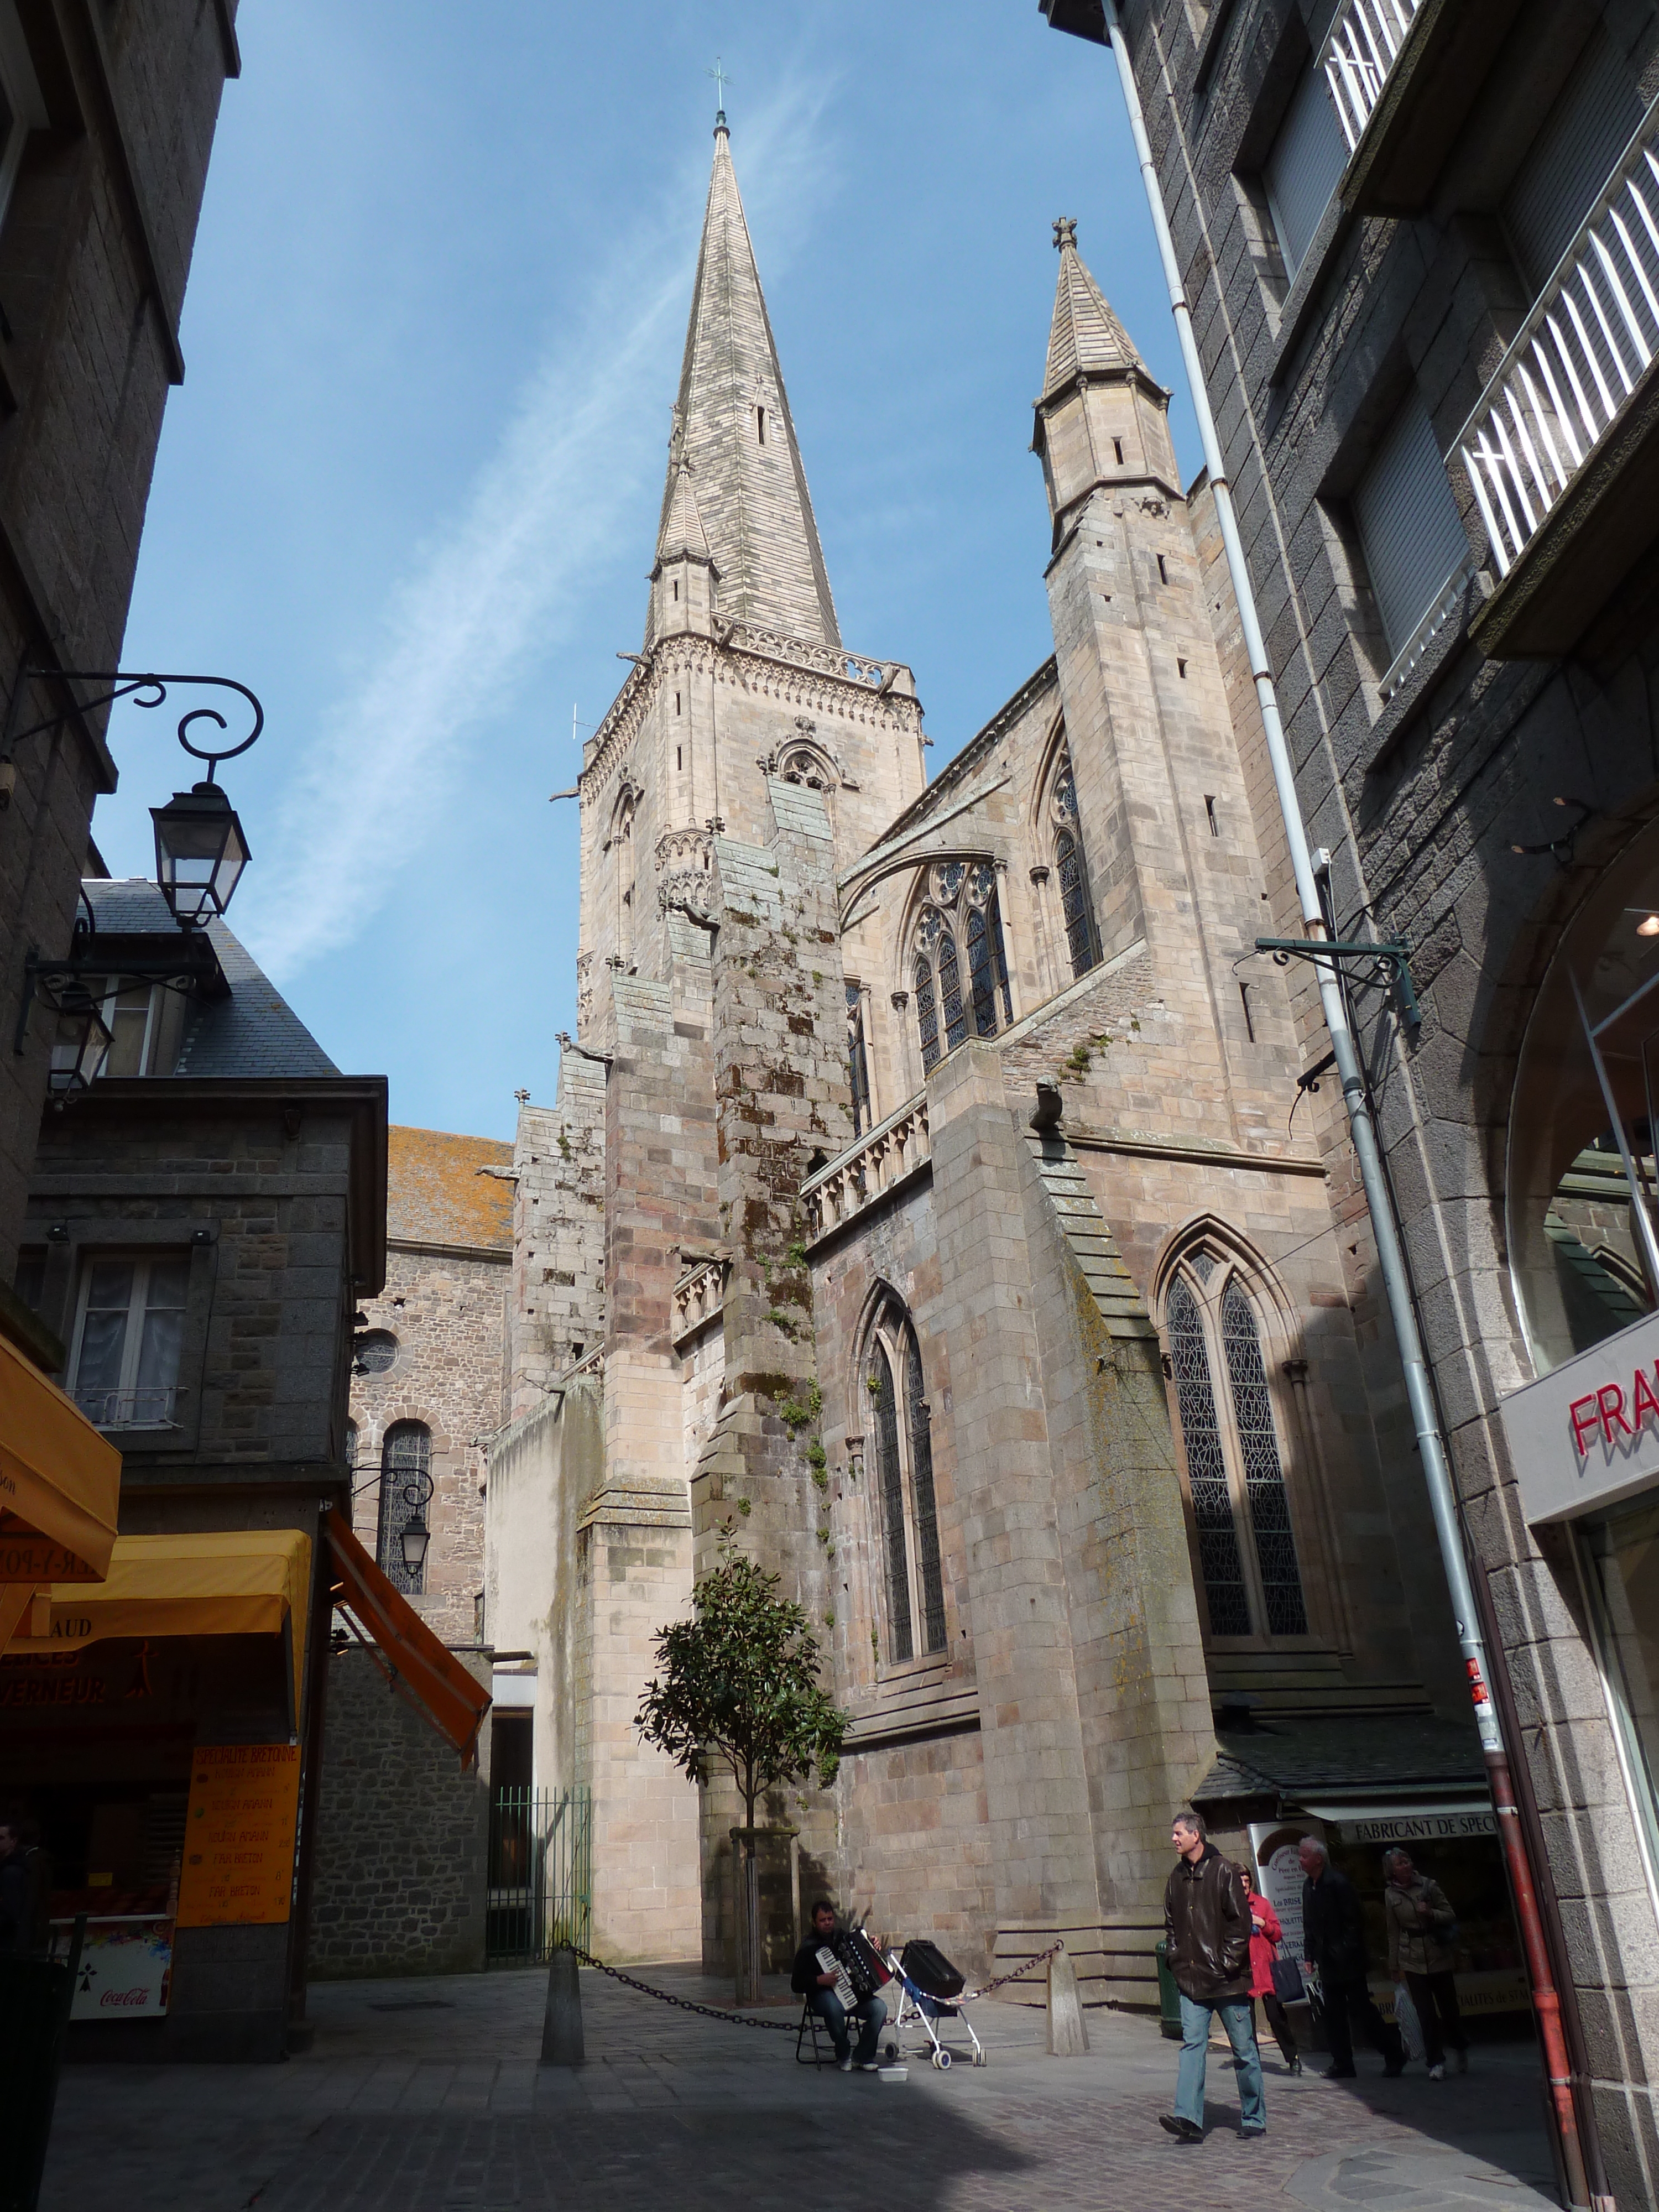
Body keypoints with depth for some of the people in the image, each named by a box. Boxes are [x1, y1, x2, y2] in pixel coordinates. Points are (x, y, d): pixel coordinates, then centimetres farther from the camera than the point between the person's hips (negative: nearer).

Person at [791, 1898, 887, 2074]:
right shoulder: (808, 1948, -4)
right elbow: (796, 1985, -10)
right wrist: (819, 1980, -24)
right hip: (824, 1994, -5)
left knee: (879, 2008, -22)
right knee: (834, 2007, -40)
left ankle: (862, 2057, -5)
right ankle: (844, 2056, -14)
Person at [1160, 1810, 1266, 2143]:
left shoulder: (1223, 1871, -8)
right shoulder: (1177, 1878, 12)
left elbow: (1241, 1921, -10)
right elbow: (1171, 1925, 20)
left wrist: (1228, 1963, -13)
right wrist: (1177, 1960, 7)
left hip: (1227, 1979, -5)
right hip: (1191, 1980, 5)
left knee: (1244, 2050, 6)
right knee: (1192, 2044, -4)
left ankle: (1254, 2119, 19)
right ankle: (1189, 2118, -8)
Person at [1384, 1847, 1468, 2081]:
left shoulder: (1429, 1885, -2)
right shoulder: (1390, 1895, 2)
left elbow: (1451, 1916, 2)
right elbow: (1394, 1932, 10)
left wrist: (1431, 1913, -17)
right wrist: (1394, 1965, 12)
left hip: (1438, 1955, 0)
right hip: (1412, 1959, 1)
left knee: (1448, 2006, 6)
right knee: (1426, 2013, -3)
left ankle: (1461, 2048, 33)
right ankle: (1436, 2063, 5)